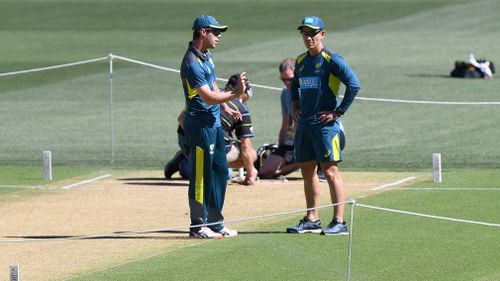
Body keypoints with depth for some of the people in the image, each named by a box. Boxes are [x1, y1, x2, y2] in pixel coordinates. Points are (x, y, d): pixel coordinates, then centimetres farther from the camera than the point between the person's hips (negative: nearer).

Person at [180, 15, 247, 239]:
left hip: (214, 123, 10)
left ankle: (214, 223, 22)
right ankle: (198, 226, 0)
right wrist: (236, 93, -22)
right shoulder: (192, 63, -19)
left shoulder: (206, 56, 12)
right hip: (200, 125, -10)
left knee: (220, 172, 14)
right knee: (201, 176, -5)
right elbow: (209, 97, -22)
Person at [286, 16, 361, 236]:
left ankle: (339, 222, -8)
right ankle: (312, 220, 18)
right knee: (307, 171, 10)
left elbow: (354, 85, -15)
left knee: (330, 171, -9)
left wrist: (339, 111, -13)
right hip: (304, 124, 8)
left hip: (325, 123, -8)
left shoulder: (331, 60, -9)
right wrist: (295, 107, 18)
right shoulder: (301, 61, 14)